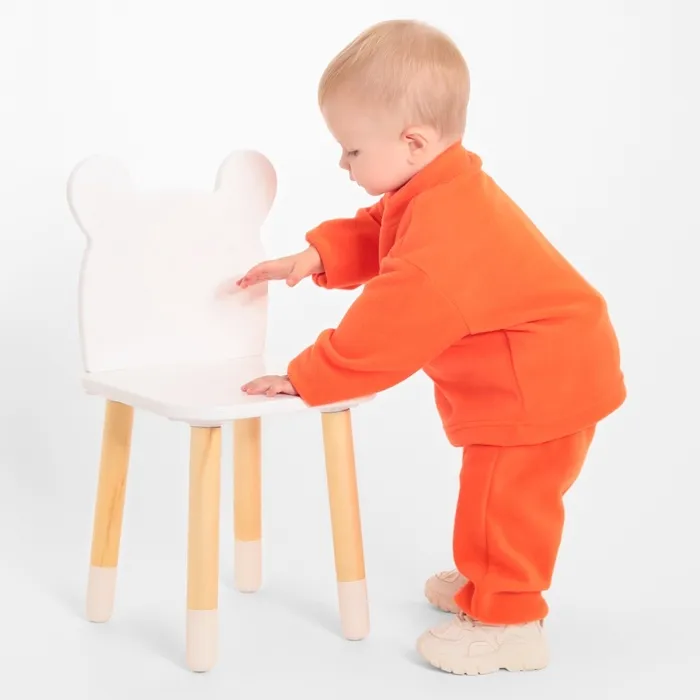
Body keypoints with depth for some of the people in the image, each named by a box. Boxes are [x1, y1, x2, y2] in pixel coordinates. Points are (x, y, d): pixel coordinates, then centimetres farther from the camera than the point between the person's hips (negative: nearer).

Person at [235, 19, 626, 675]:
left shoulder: (444, 228, -32)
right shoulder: (434, 192, 2)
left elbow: (389, 324, -31)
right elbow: (372, 235, 17)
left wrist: (306, 377, -23)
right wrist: (316, 256, -1)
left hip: (542, 381, -11)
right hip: (536, 372, 11)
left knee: (504, 495, -2)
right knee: (495, 490, 23)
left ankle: (506, 622, 11)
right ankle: (489, 581, 41)